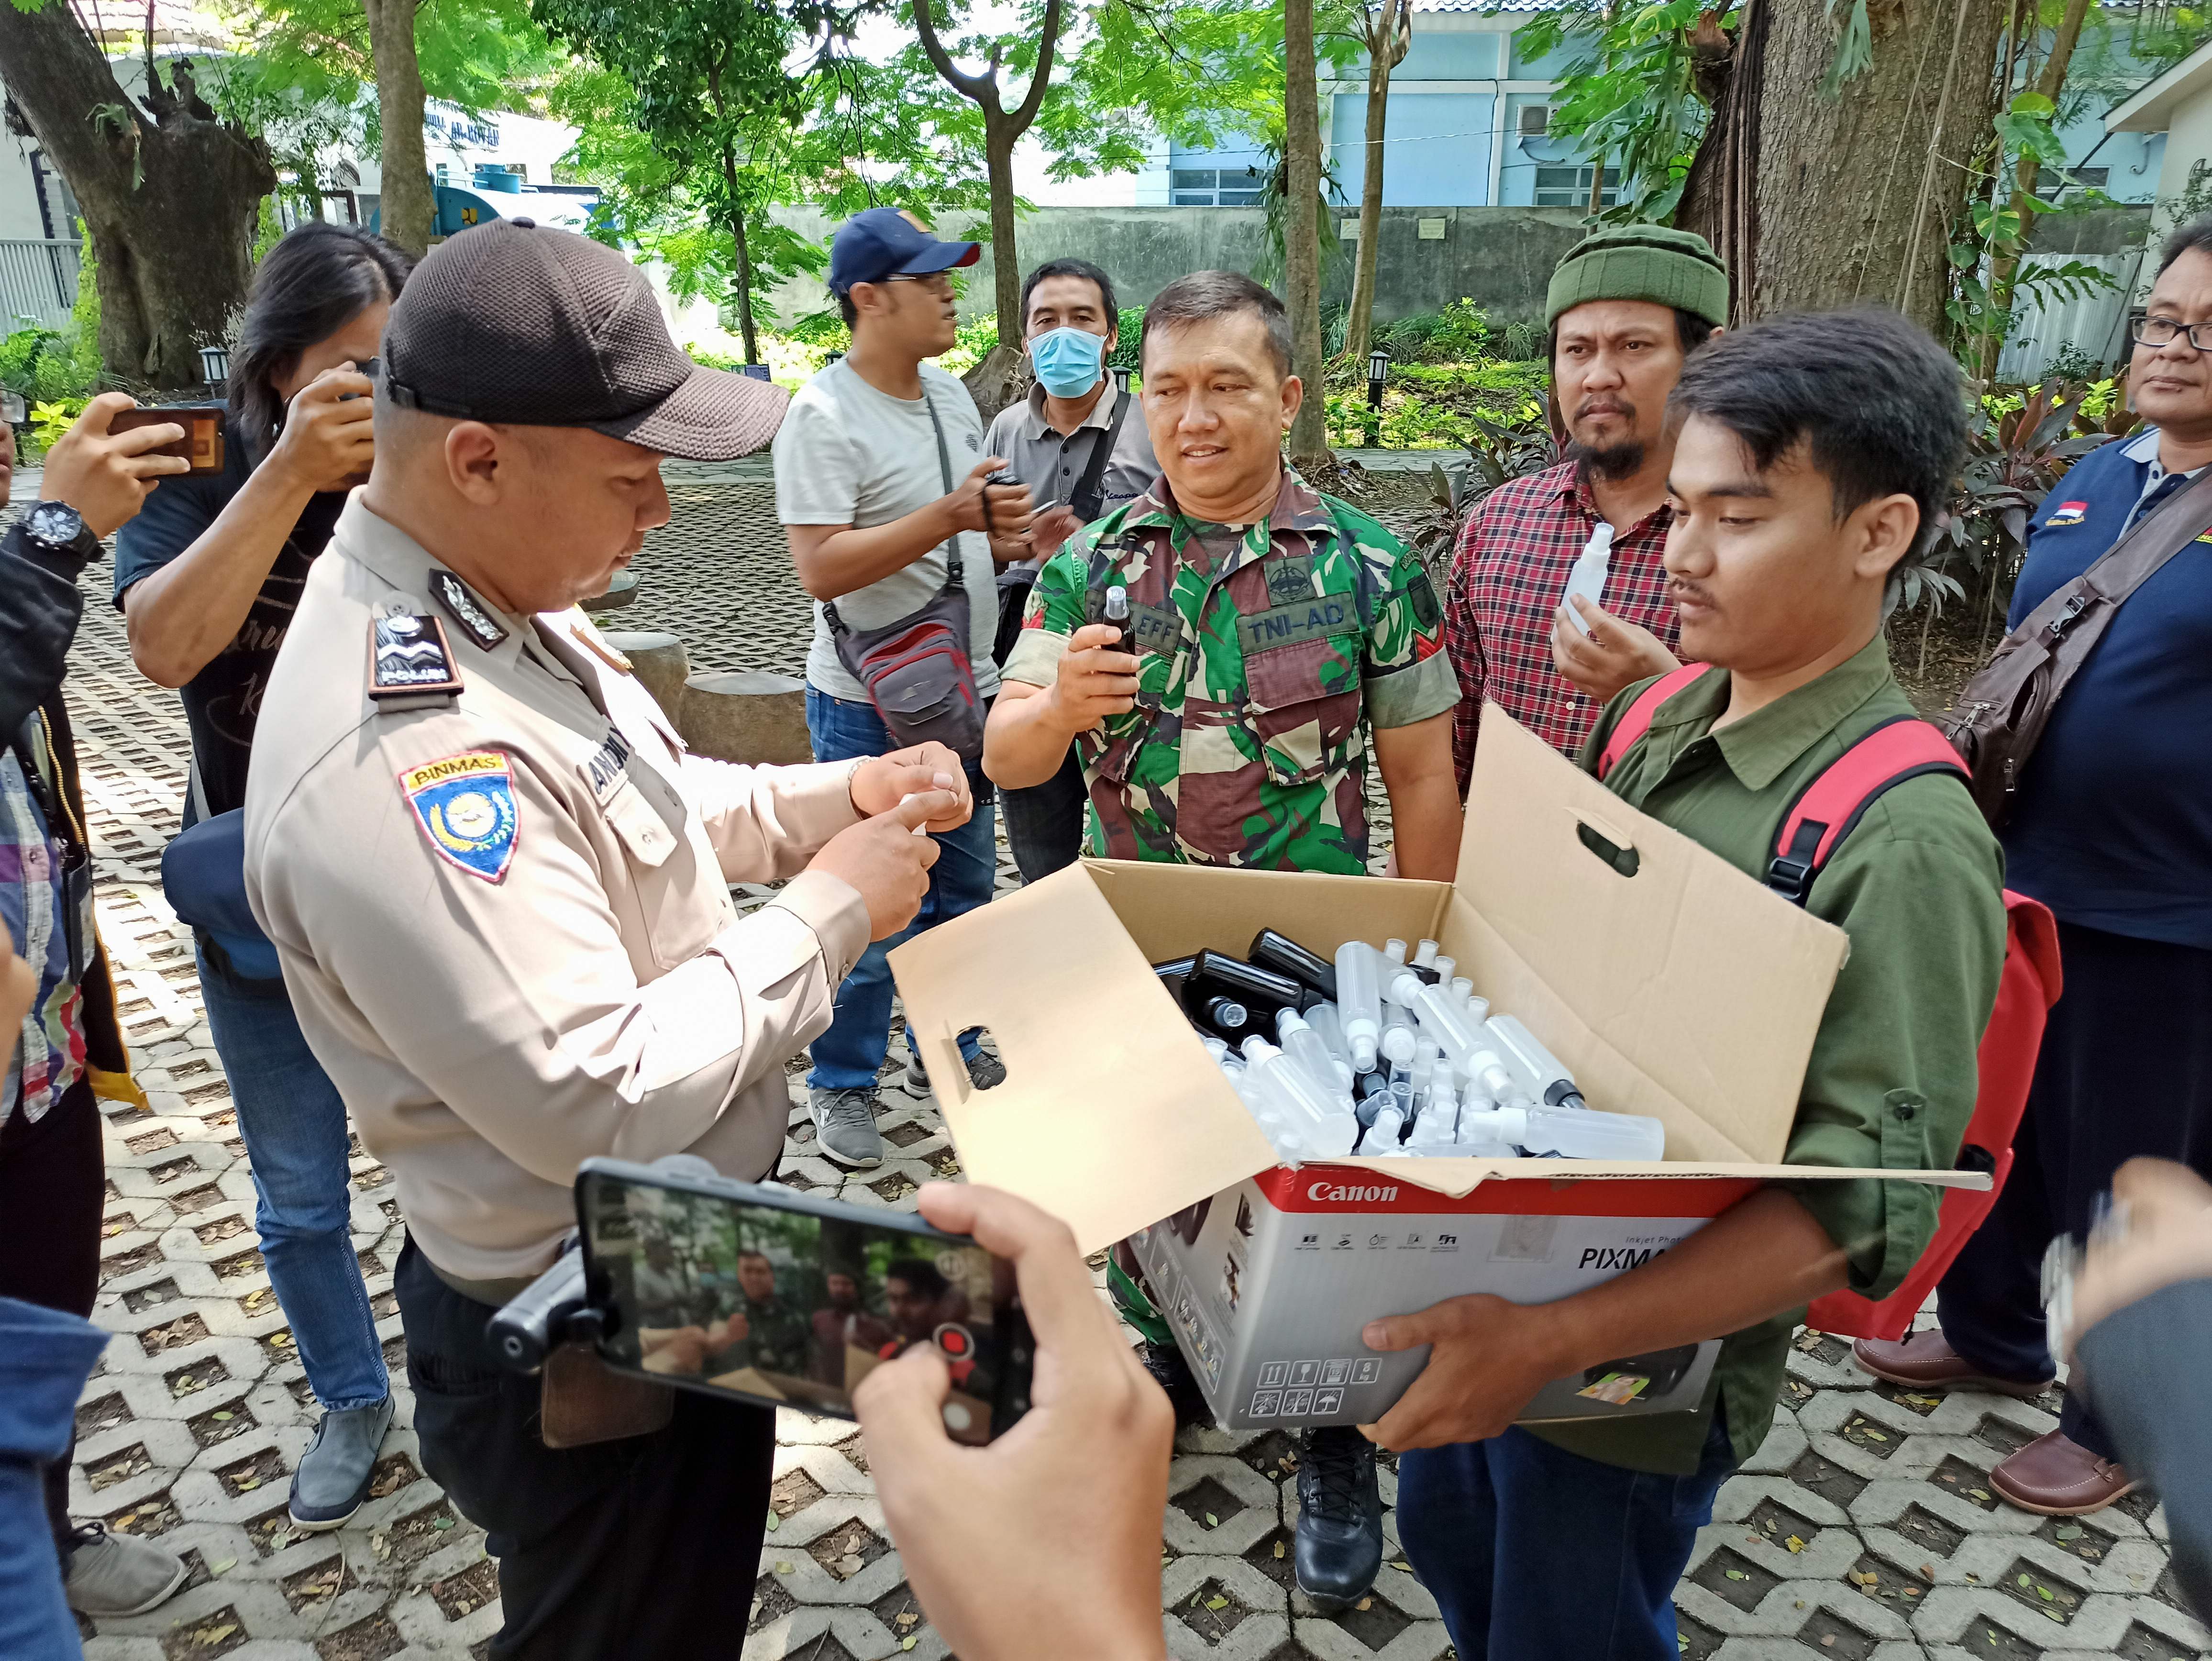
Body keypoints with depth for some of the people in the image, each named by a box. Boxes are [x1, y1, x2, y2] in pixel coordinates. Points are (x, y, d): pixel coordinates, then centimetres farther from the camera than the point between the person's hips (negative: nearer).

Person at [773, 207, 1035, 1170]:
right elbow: (822, 569, -24)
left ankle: (943, 1051, 37)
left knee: (964, 890, 18)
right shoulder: (825, 416, -16)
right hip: (870, 707, -8)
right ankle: (843, 1088, 20)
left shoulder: (950, 393, 10)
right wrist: (949, 517, -27)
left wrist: (1006, 536, -3)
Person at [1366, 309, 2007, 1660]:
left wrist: (1555, 1339, -36)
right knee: (1450, 1551, 28)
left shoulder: (1904, 837, -25)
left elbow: (1867, 1204, -29)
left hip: (1643, 1360, -7)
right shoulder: (1658, 720, -2)